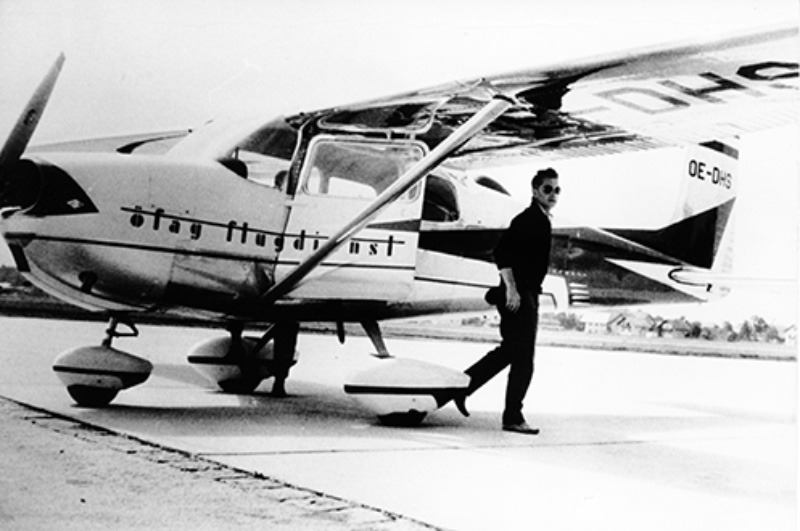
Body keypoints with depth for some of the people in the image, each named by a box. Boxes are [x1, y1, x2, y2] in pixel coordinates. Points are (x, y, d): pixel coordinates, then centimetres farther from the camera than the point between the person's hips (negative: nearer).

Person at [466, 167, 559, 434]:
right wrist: (511, 288, -26)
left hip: (527, 295, 10)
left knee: (510, 350, 18)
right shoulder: (527, 219, -14)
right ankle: (513, 417, 6)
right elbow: (501, 252, -22)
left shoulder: (542, 221, 16)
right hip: (517, 297, -10)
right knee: (523, 359, -4)